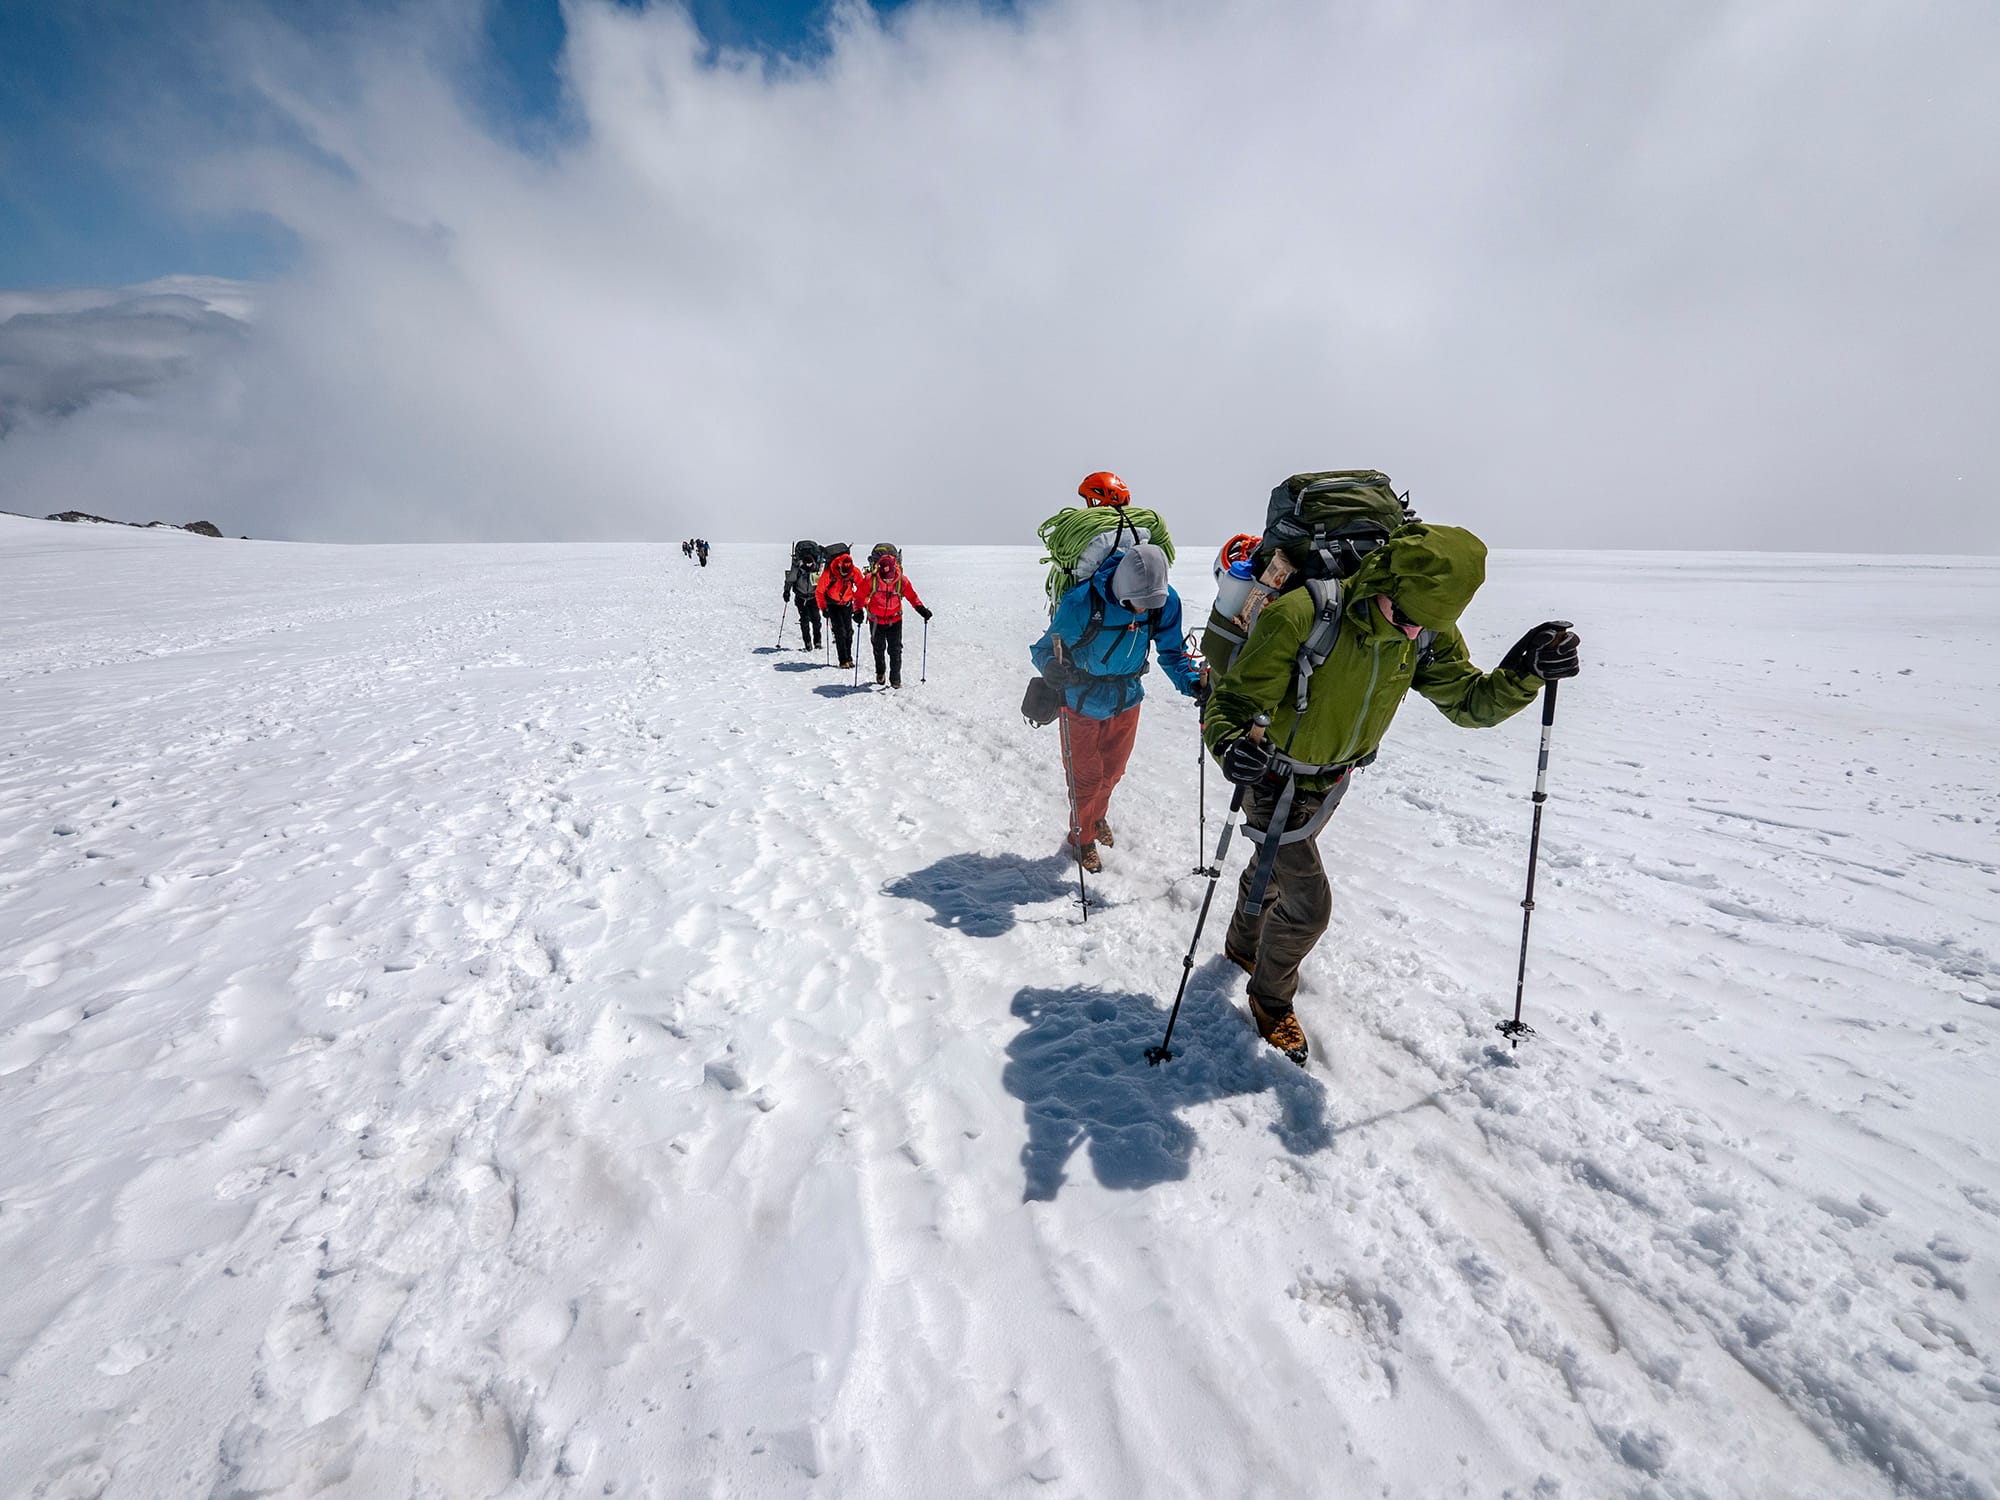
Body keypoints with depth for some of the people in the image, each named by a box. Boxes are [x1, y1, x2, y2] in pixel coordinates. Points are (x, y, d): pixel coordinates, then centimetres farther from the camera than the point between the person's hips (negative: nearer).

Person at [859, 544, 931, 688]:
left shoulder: (902, 580, -16)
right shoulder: (871, 579, -20)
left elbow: (912, 596, -2)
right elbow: (861, 595, -7)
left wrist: (921, 609, -12)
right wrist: (859, 610, -16)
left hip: (895, 619, 0)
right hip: (876, 620, 0)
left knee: (895, 650, -6)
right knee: (879, 649, 17)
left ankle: (895, 679, 3)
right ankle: (880, 672, 42)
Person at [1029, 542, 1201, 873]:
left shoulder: (1165, 601, -20)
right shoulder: (1082, 602, -33)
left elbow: (1171, 651, -5)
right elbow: (1045, 647, -24)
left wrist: (1192, 681, -23)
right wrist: (1052, 667, -47)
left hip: (1127, 700, 4)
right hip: (1082, 701, -4)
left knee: (1113, 769, 23)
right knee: (1086, 775, 10)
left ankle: (1097, 817, 55)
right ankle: (1081, 838, 38)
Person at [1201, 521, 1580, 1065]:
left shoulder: (1429, 633, -14)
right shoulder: (1300, 616, -34)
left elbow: (1467, 702, -6)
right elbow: (1231, 700, -31)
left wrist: (1522, 674, -26)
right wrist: (1230, 743, -52)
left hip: (1332, 778, 6)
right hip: (1276, 780, -6)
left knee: (1273, 868, 28)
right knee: (1309, 903, -5)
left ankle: (1243, 946, 57)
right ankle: (1270, 1000, 25)